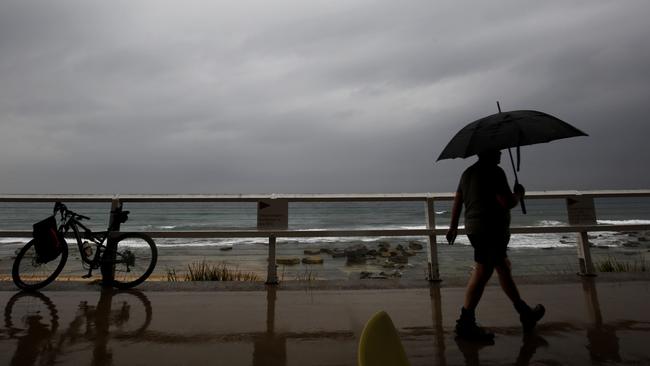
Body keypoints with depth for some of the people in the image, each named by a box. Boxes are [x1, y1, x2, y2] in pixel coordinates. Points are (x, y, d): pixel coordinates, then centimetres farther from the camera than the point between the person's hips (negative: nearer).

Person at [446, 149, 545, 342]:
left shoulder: (468, 172, 14)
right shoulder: (494, 172, -13)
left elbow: (457, 201, 16)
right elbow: (507, 203, -18)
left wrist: (453, 227, 22)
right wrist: (519, 194, 4)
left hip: (473, 228, 10)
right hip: (491, 230, -10)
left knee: (503, 268, 19)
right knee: (482, 273, -1)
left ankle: (525, 313, 32)